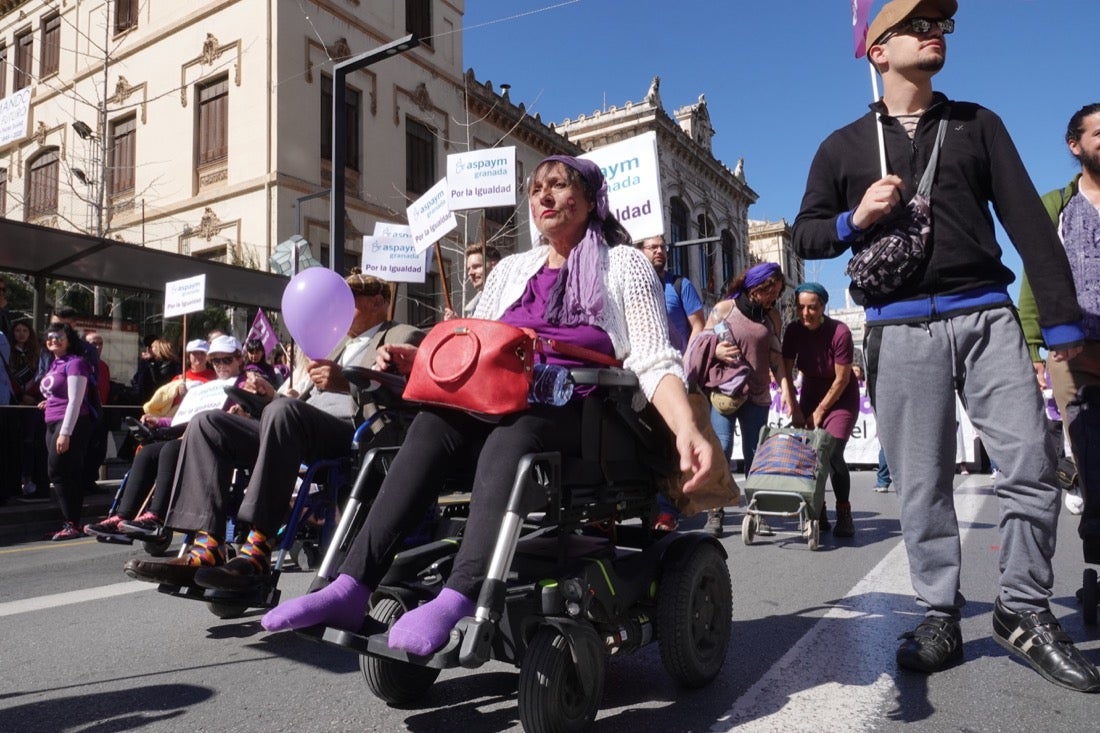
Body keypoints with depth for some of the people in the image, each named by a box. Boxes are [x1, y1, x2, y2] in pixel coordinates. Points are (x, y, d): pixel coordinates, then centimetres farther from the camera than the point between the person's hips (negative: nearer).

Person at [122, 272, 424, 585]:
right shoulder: (335, 344, 34)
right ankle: (207, 549, -20)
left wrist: (348, 382, -27)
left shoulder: (403, 338, 8)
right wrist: (271, 394, 9)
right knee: (206, 422, -7)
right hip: (297, 430, 9)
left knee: (283, 410, -36)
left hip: (351, 432, -8)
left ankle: (258, 550, -36)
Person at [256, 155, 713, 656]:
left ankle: (457, 601, -49)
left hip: (579, 413, -4)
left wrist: (686, 430, -21)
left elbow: (655, 362, -3)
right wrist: (419, 361, 0)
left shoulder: (624, 264, 9)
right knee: (431, 425, -26)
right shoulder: (511, 269, 23)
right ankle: (353, 586, -32)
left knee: (510, 436, -36)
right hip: (504, 403, 4)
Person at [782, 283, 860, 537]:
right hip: (810, 392, 4)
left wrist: (820, 411, -14)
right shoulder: (793, 330, -13)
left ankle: (844, 515, 0)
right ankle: (817, 513, 9)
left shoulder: (839, 333, -24)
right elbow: (786, 371, -9)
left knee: (832, 454, -15)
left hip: (840, 397, -4)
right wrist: (794, 408, -15)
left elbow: (842, 379, -18)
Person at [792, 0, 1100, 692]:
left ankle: (1025, 610, 13)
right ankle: (940, 617, 14)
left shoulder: (976, 123, 16)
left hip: (987, 316, 2)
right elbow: (805, 235, 12)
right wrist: (854, 220, -10)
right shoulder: (844, 146, 14)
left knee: (1033, 466, -4)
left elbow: (1028, 219, 9)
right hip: (901, 329, -1)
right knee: (923, 485, 2)